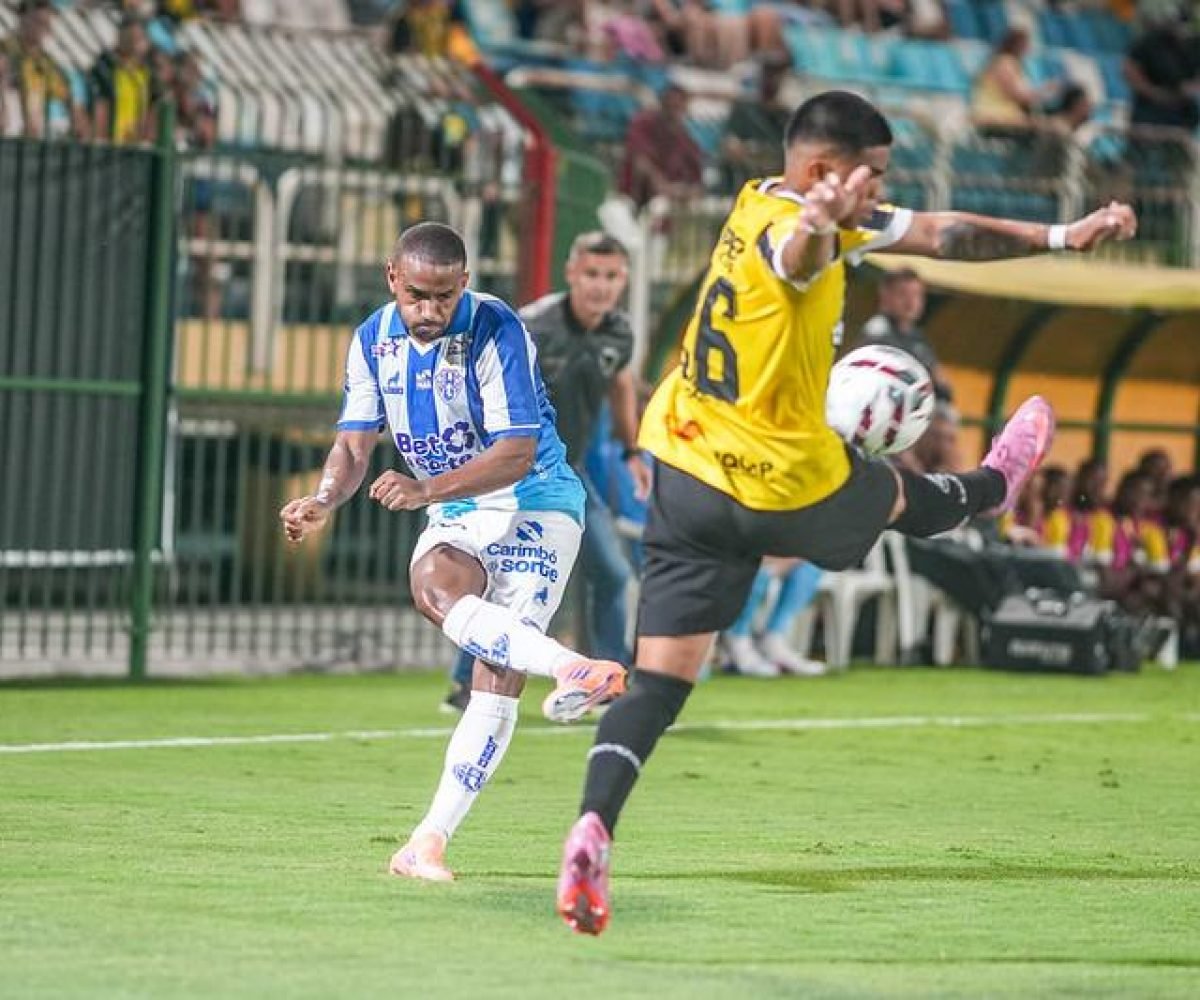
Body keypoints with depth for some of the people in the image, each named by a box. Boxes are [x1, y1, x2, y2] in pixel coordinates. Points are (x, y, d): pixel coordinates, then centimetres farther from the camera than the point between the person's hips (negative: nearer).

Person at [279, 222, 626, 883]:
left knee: (496, 686, -18)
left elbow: (518, 452, -23)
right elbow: (356, 440, 4)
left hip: (533, 504, -5)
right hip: (457, 514, 5)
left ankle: (432, 837, -19)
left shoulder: (494, 331, -19)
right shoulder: (374, 340, 0)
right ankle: (569, 669, -51)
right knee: (431, 585, -33)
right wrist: (324, 501, -17)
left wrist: (426, 490, -34)